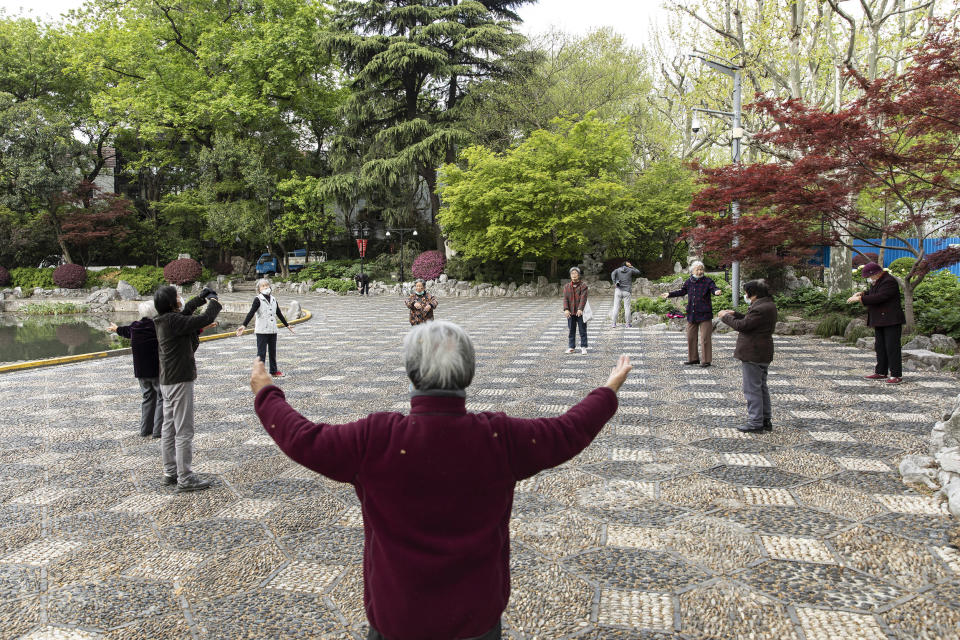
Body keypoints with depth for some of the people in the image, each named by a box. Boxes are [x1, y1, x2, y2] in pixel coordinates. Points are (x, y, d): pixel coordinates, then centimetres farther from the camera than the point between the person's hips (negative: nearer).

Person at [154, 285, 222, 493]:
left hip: (167, 382, 10)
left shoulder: (165, 320, 9)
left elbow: (185, 311, 29)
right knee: (184, 431, -5)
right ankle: (185, 478, -1)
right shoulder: (173, 321, -20)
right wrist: (214, 302, -5)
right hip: (179, 381, -10)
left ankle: (170, 472, 26)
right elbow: (205, 319, -23)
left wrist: (201, 298, 27)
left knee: (169, 429, 16)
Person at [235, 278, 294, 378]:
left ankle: (274, 371, 25)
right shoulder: (258, 299, -7)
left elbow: (279, 314, 21)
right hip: (262, 331, -6)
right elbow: (251, 313, -17)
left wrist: (287, 325, 28)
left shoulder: (273, 299, 10)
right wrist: (244, 325, -28)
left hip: (273, 330, 6)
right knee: (261, 352, -4)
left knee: (273, 351, 14)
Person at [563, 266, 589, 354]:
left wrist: (580, 309, -25)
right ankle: (571, 347, 17)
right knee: (571, 331, 9)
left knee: (582, 330, 4)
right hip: (570, 313, 3)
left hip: (580, 312, -3)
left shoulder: (583, 285, -3)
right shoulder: (566, 286, 7)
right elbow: (565, 298, -2)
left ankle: (583, 347, 12)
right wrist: (566, 309, -16)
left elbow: (583, 298, -13)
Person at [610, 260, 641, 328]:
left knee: (616, 307, 0)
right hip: (626, 291, -1)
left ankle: (613, 324, -5)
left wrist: (614, 283, -15)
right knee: (627, 308, 4)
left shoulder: (617, 270, 9)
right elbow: (638, 272, 22)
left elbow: (613, 274, -11)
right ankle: (628, 324, 7)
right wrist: (631, 267, 23)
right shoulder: (630, 270, 7)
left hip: (618, 290, 1)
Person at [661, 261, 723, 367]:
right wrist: (669, 294, 21)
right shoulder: (689, 282, 8)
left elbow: (714, 288, -20)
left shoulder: (707, 281, -5)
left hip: (704, 315, -5)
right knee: (691, 337, 11)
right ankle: (693, 358, 24)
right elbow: (682, 291, 21)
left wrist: (716, 291, -43)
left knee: (705, 338, -3)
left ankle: (706, 360, 5)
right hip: (691, 315, 5)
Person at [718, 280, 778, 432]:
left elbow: (743, 325, -20)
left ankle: (755, 422, 2)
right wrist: (735, 314, 14)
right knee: (761, 387, 17)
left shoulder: (760, 309, -22)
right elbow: (749, 321, 20)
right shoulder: (768, 305, 11)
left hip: (753, 355, -11)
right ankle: (766, 420, 24)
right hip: (763, 354, 11)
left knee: (752, 388, -3)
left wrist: (726, 317, -7)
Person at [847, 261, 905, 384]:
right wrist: (861, 293, 5)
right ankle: (881, 372, 18)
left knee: (892, 348, -8)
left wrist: (860, 299, -20)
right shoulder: (877, 281, 13)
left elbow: (878, 298, -24)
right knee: (880, 347, 11)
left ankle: (897, 375, -5)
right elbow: (871, 293, 25)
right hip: (880, 321, 10)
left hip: (891, 321, -10)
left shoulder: (889, 282, -17)